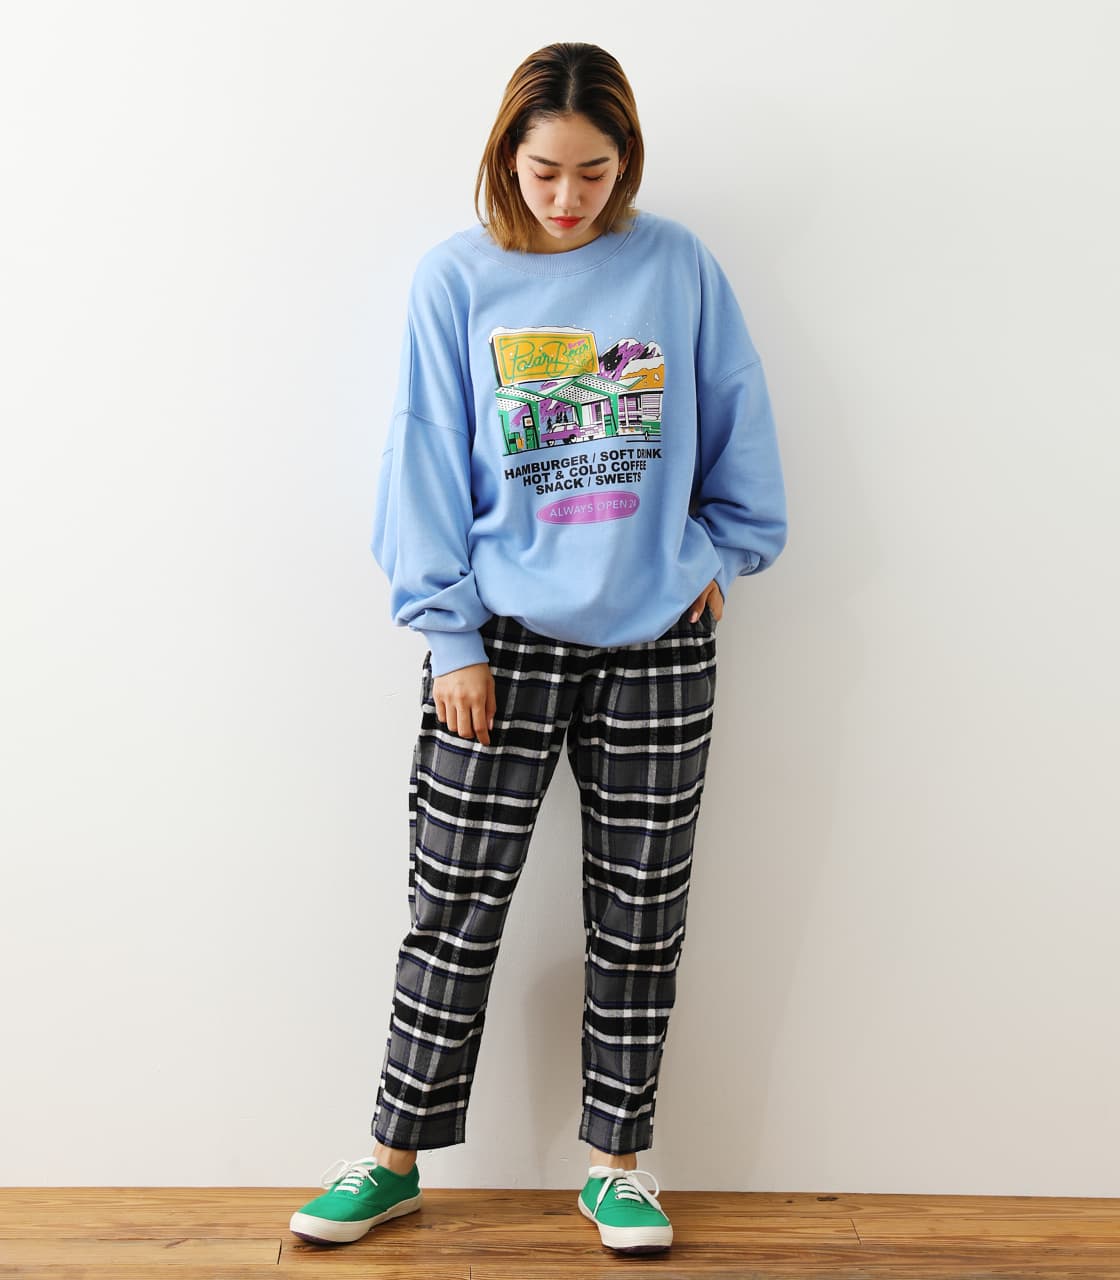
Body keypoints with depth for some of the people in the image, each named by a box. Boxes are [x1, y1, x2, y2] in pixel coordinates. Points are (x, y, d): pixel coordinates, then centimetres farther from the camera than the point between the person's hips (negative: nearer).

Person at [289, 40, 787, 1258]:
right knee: (453, 909, 5)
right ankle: (396, 1155, 22)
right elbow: (427, 464, -2)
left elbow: (738, 430, 9)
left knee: (639, 918, 9)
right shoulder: (457, 277, -1)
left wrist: (715, 555, 3)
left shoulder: (679, 265, 1)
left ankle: (615, 1160, 25)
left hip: (657, 645, 1)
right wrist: (446, 633, -6)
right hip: (502, 642, -1)